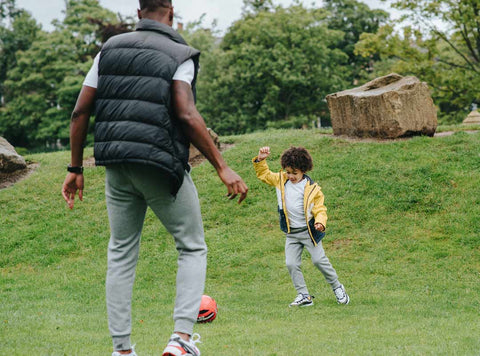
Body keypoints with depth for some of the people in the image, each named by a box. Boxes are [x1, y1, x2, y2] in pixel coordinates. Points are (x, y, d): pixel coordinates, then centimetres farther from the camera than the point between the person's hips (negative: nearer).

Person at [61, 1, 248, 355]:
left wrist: (76, 170, 13)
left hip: (118, 167, 4)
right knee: (193, 248, 10)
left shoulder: (110, 49, 11)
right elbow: (187, 116, -17)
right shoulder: (179, 54, -4)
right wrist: (223, 168, -16)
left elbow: (80, 112, 6)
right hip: (161, 166, -4)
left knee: (121, 253, 14)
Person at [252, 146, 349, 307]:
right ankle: (303, 295, 4)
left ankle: (337, 287, 16)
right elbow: (264, 174, 14)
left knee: (319, 260, -4)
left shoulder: (312, 188, -8)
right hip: (291, 233, 4)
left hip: (309, 231, -4)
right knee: (291, 264, -4)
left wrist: (320, 222, -25)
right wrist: (260, 160, -2)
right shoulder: (281, 180, 3)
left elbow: (320, 209, -6)